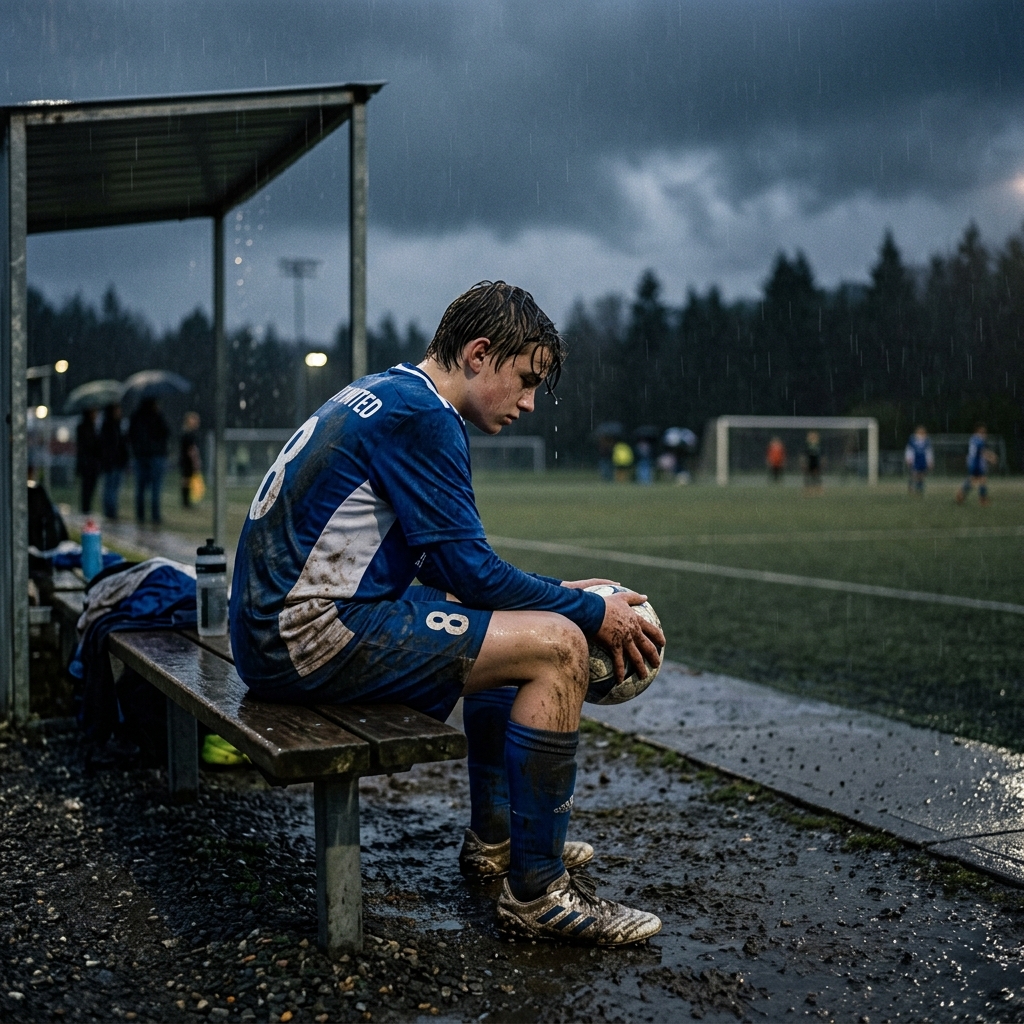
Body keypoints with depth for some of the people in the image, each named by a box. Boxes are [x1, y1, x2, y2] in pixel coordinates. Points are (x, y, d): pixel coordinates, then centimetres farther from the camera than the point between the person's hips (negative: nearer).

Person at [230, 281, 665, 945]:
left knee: (508, 627, 24)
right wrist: (592, 611, -5)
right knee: (556, 646, -14)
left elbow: (447, 563, 22)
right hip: (313, 635, -11)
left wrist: (559, 595, 15)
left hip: (275, 626, 11)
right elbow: (469, 571, -16)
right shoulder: (421, 415, -14)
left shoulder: (387, 394, 18)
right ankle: (538, 896, -7)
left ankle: (495, 840, 30)